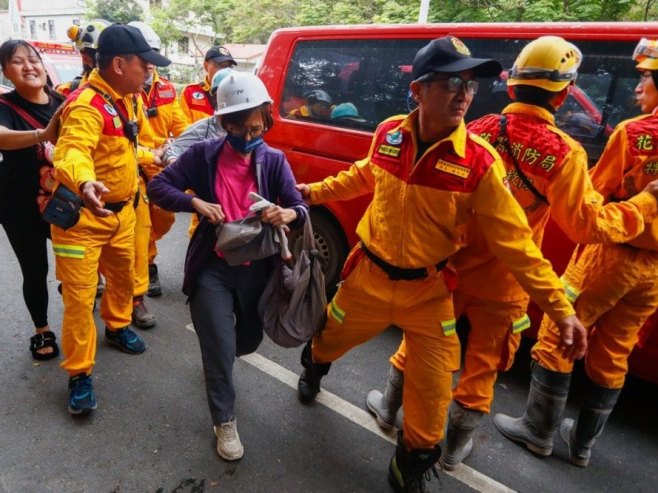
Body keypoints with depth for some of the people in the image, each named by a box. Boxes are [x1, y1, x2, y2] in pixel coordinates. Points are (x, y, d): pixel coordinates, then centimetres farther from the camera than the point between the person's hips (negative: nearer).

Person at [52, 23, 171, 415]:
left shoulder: (128, 99, 4)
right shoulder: (87, 105, -24)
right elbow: (71, 152, -42)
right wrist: (85, 183, -60)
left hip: (122, 209, 8)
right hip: (82, 214, -8)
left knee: (123, 276, 22)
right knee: (80, 296, -2)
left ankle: (118, 327, 48)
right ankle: (79, 374, 14)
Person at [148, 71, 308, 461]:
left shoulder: (274, 160, -2)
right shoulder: (204, 154, -6)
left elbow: (301, 208, -8)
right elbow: (158, 187, -4)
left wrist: (289, 214, -33)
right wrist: (196, 202, -22)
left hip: (257, 268, 3)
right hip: (213, 268, -2)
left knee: (250, 340, 19)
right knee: (220, 348, -1)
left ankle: (219, 356, 57)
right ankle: (225, 422, 22)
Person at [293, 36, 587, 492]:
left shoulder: (480, 161, -19)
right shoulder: (388, 135, -9)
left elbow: (515, 241, -15)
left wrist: (560, 307, -16)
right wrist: (316, 191, 17)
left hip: (428, 290, -2)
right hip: (368, 274, 2)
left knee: (432, 395, 4)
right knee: (331, 339, 25)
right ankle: (313, 369, 64)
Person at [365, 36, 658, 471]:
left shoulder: (479, 131, -8)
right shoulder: (564, 152, -17)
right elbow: (586, 224, -13)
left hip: (452, 264, 3)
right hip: (503, 279, -2)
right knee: (483, 363, 17)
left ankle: (389, 406, 42)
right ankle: (455, 446, 34)